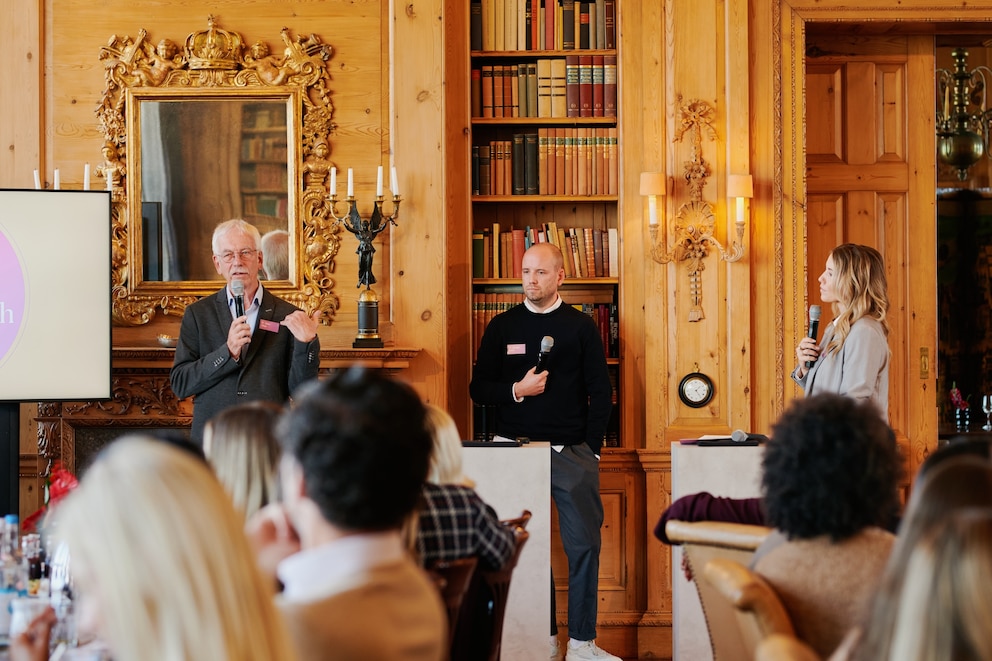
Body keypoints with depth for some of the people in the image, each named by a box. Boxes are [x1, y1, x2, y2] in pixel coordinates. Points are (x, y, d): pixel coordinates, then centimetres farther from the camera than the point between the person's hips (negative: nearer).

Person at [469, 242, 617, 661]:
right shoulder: (502, 327, 8)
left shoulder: (581, 327, 6)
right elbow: (479, 389, 8)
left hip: (572, 453, -1)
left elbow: (600, 391, 6)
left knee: (584, 544, -4)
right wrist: (516, 390, -11)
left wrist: (591, 448, -1)